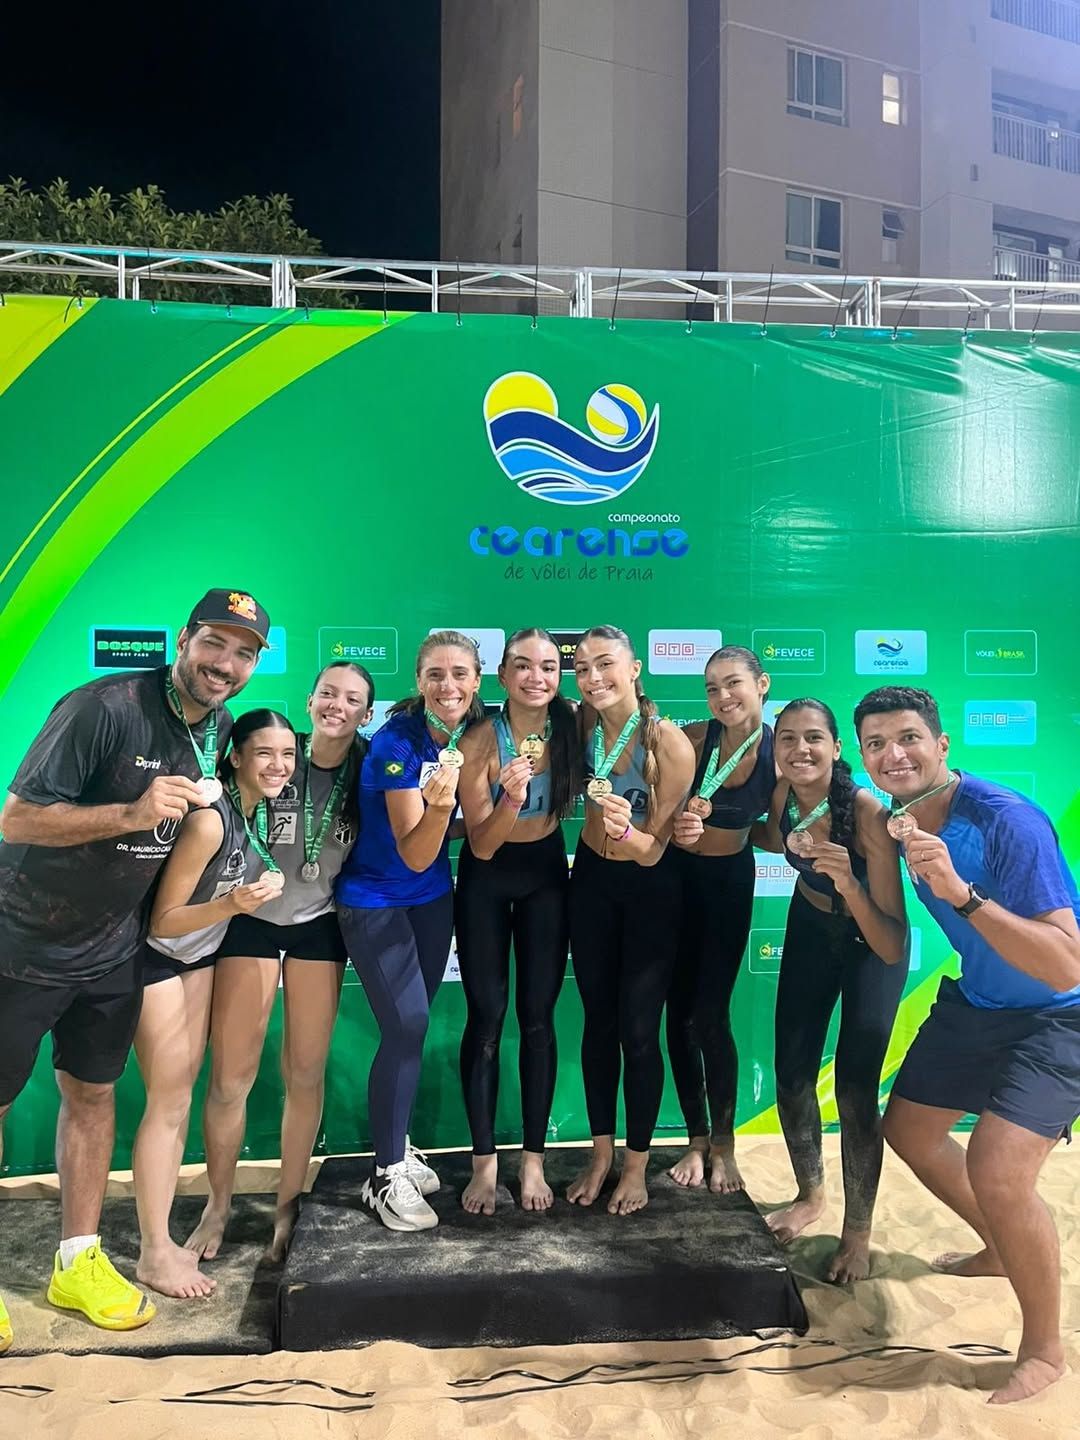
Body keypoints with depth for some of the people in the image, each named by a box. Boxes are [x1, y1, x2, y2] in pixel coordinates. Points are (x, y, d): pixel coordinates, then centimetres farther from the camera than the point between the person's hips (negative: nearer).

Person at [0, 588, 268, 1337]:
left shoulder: (221, 729, -3)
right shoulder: (103, 707, -25)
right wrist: (132, 813, -35)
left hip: (112, 950, 6)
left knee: (94, 1093, 14)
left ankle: (78, 1261, 29)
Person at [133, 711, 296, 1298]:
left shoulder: (260, 809, -5)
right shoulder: (210, 820, -30)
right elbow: (163, 920, -24)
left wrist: (263, 886, -5)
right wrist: (232, 905, -37)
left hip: (200, 954, 8)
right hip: (156, 958, -8)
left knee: (180, 1096, 11)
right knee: (169, 1102, -3)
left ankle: (161, 1236, 22)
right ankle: (154, 1254, 10)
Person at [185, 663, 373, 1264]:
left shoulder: (368, 769, -5)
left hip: (318, 924, 2)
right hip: (250, 917, -1)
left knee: (306, 1072, 8)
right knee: (231, 1076, 0)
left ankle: (288, 1206, 27)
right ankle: (218, 1206, 23)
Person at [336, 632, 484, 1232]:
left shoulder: (472, 732, -5)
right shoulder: (397, 742, -24)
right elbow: (414, 855, -25)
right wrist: (437, 803, -43)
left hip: (432, 896, 6)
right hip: (374, 899, -6)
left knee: (413, 1026, 14)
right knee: (407, 1026, -8)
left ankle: (397, 1148, 34)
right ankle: (386, 1176, 10)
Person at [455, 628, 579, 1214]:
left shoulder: (571, 727, -15)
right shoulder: (481, 740, -22)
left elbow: (580, 793, 1)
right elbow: (481, 844, -19)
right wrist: (511, 798, -38)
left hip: (546, 874, 2)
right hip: (486, 877, -2)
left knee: (538, 1018, 5)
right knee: (486, 1016, 1)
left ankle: (534, 1161, 18)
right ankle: (484, 1162, 15)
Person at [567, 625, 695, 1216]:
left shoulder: (671, 744, -25)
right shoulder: (583, 724, -12)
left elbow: (653, 850, -20)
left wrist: (625, 829, -39)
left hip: (650, 888, -4)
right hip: (592, 878, 4)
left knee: (639, 1030, 2)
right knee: (599, 1021, 13)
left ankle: (636, 1164, 24)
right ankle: (600, 1152, 30)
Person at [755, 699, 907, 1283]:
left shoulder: (866, 810, -35)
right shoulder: (784, 796, -21)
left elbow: (892, 947, -36)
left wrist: (849, 884, -52)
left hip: (871, 942, -4)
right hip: (811, 930, 4)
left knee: (855, 1087, -7)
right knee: (791, 1075, 5)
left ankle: (857, 1234, 17)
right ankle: (810, 1195, 33)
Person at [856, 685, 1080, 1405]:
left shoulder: (1008, 820, -31)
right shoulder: (901, 818, -9)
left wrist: (960, 891, -45)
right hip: (975, 1002, 8)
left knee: (996, 1170, -20)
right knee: (908, 1130, 17)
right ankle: (1004, 1249, 44)